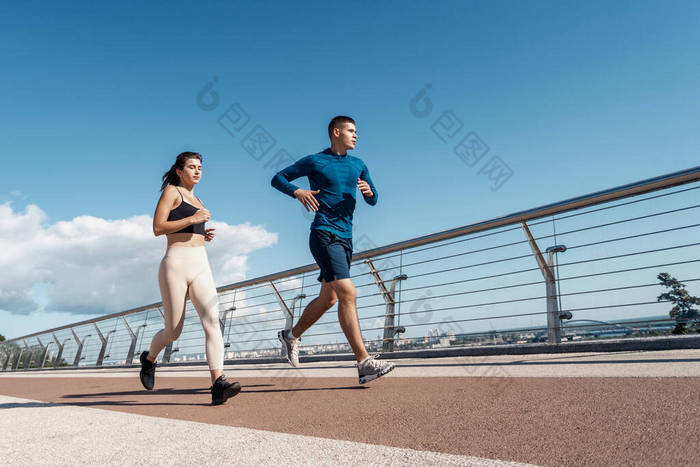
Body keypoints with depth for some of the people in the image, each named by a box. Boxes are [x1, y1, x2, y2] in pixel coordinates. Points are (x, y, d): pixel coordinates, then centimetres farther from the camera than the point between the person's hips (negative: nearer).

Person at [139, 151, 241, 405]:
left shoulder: (197, 201, 24)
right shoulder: (171, 191, 4)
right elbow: (158, 228, -7)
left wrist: (205, 235, 12)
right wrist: (192, 219, -14)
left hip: (201, 265, 5)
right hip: (176, 264, -5)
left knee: (212, 320, -16)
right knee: (173, 330, 3)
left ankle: (218, 384, -24)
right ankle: (149, 359, 36)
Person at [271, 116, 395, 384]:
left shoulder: (358, 166, 18)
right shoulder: (314, 161, 2)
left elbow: (373, 201, 21)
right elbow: (277, 179, 7)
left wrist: (369, 191, -3)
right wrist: (297, 192, -13)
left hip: (346, 238, 8)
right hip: (324, 235, -7)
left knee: (328, 298, 15)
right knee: (348, 294, -20)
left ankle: (292, 336, 36)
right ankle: (364, 362, -21)